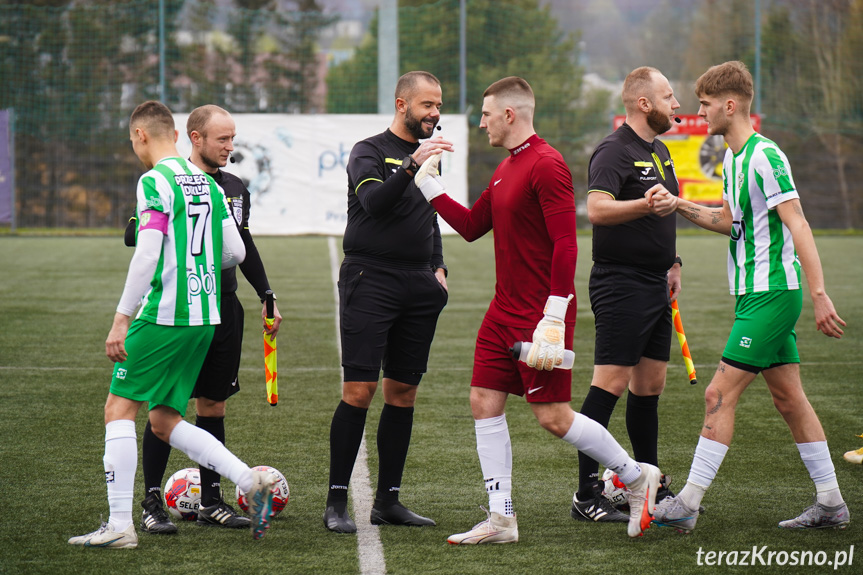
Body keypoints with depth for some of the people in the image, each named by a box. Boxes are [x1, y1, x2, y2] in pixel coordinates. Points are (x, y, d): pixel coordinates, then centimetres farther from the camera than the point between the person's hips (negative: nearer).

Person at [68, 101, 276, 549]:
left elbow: (147, 255, -17)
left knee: (119, 409, 0)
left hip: (164, 315, -8)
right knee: (164, 420, 14)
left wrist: (121, 318, -15)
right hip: (205, 318, 8)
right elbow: (235, 252, 14)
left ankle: (119, 525, -5)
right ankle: (251, 482, 2)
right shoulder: (206, 182, 14)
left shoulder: (155, 181, -10)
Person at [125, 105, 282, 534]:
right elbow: (134, 236, -7)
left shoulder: (236, 188, 14)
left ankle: (210, 501, 15)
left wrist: (267, 298, 23)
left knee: (213, 405, 8)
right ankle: (152, 503, 1)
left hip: (224, 307, 6)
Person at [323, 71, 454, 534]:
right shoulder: (369, 152, -2)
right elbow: (373, 201, -20)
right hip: (370, 281, -7)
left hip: (417, 287, 7)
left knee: (403, 392, 6)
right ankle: (336, 503, -8)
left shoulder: (428, 156, 18)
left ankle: (387, 500, 12)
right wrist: (412, 166, -32)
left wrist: (437, 268, 14)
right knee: (358, 391, -11)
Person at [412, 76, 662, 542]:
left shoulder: (546, 166, -15)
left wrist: (553, 320, -24)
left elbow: (565, 246, -20)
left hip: (540, 314, -9)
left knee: (553, 417, -6)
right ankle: (500, 519, 6)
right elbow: (471, 226, 24)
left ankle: (637, 476, 12)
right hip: (504, 311, 9)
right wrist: (428, 184, 19)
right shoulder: (506, 168, 15)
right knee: (484, 403, 3)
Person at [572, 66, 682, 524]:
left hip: (654, 286, 9)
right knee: (611, 383, -11)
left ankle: (651, 487, 21)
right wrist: (645, 204, -40)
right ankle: (586, 496, -9)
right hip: (620, 284, -9)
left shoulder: (659, 151, 18)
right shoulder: (615, 151, -13)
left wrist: (672, 261, 23)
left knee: (650, 384, 13)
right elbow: (597, 209, -28)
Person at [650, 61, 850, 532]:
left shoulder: (765, 157, -16)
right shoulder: (733, 158, 14)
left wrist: (819, 296, -25)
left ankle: (687, 504, -7)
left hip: (770, 294, -10)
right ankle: (830, 504, 15)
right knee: (788, 397, 11)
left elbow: (798, 226, -20)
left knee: (720, 395, -9)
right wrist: (679, 205, 12)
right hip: (757, 294, 10)